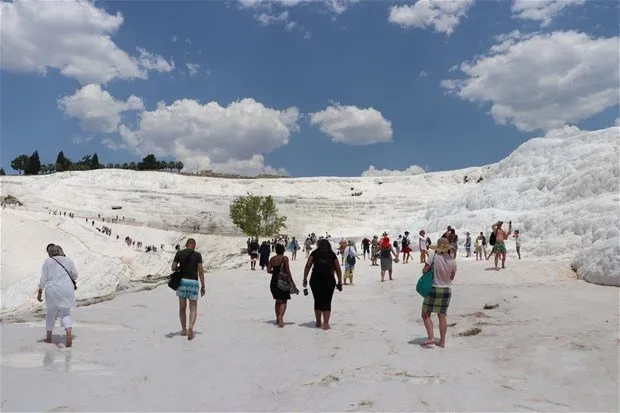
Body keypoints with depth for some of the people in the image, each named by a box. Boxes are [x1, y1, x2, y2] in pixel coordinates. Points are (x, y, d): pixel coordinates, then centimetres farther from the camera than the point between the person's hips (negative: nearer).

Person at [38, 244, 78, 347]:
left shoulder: (48, 261, 1)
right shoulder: (68, 260, 6)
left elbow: (43, 278, -1)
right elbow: (75, 275, 7)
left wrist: (40, 292, 5)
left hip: (53, 289, -1)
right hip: (67, 290, 1)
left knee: (51, 313, 17)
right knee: (65, 313, 9)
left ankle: (49, 337, 27)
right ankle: (68, 333, -15)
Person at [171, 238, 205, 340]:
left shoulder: (179, 253, 3)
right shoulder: (197, 255, -2)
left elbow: (173, 268, 0)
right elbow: (200, 271, -5)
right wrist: (203, 286, 0)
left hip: (182, 281, 2)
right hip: (193, 282, -2)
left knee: (182, 307, 16)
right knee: (193, 308, 6)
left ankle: (184, 330, 21)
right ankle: (191, 327, -16)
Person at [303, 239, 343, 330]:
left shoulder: (315, 253, 11)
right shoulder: (332, 254, 12)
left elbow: (307, 266, 3)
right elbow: (338, 270, 10)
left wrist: (305, 279, 5)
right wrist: (340, 282, 16)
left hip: (315, 280, 1)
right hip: (329, 281, 0)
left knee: (317, 301, 12)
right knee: (327, 302, 4)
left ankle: (318, 322, 22)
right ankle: (326, 324, 1)